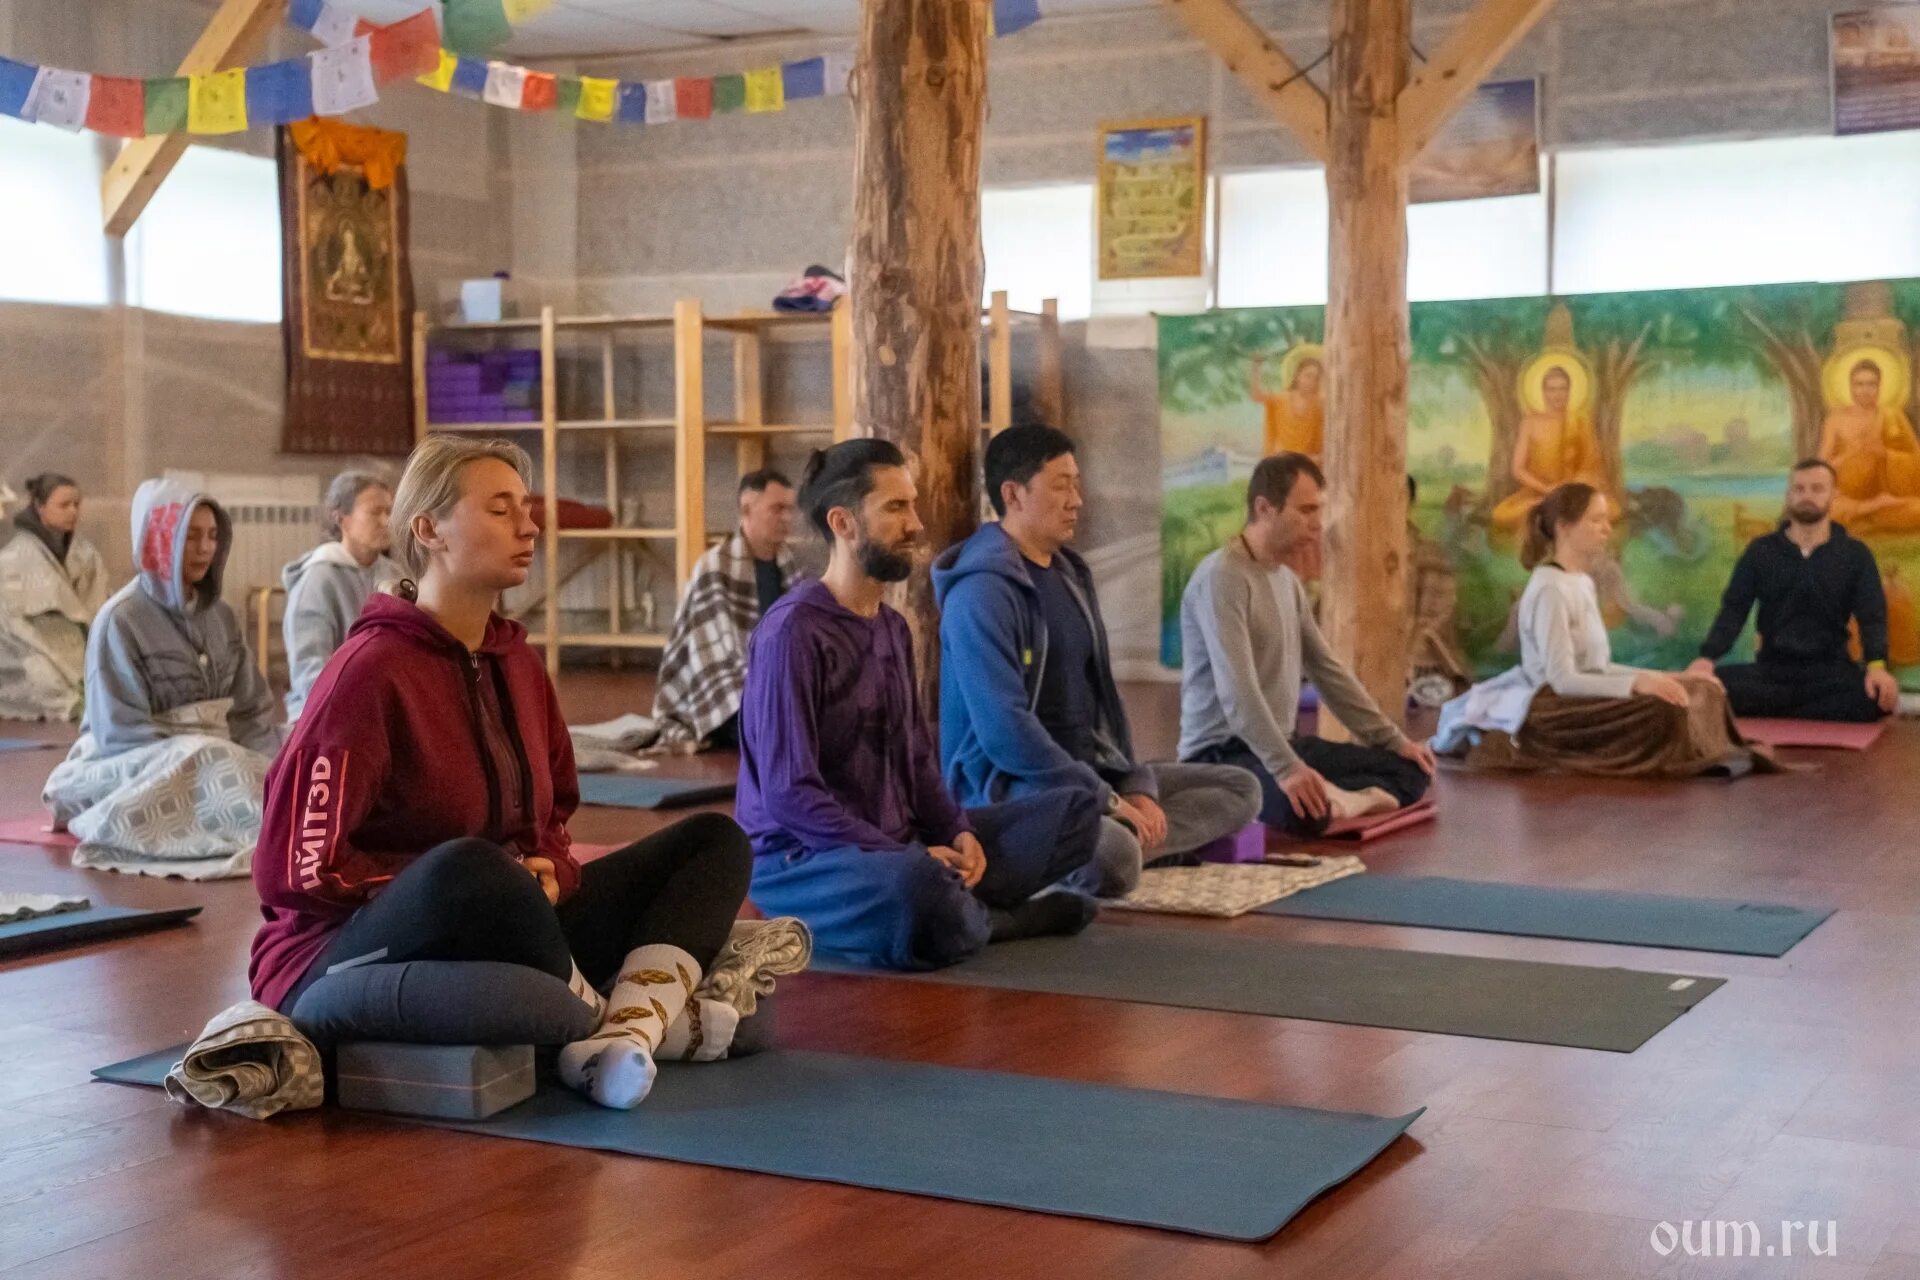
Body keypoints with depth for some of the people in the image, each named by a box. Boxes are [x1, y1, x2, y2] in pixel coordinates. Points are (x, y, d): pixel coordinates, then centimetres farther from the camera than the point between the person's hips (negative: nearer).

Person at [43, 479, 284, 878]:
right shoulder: (121, 619, -11)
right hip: (140, 765, -6)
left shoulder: (220, 614, 10)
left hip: (220, 756, 6)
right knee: (207, 759, -38)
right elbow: (120, 731, -15)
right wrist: (207, 767, -23)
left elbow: (252, 708, 8)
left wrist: (263, 769, -11)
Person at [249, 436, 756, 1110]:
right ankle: (622, 1015, -13)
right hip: (340, 959, -8)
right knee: (465, 869, -41)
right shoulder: (372, 668, -14)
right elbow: (296, 870, -17)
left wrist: (549, 871, -5)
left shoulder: (517, 663, 8)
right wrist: (503, 879, -16)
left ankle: (626, 1035, -26)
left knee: (714, 840, 1)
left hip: (493, 946, 8)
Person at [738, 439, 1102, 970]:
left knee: (1074, 811, 3)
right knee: (917, 885, -40)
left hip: (900, 848, 8)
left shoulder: (893, 628, 12)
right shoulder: (793, 632, -15)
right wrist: (908, 857, -21)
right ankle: (992, 919, -6)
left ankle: (959, 907, -14)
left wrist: (958, 831, -4)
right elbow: (790, 793, -20)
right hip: (803, 859, -8)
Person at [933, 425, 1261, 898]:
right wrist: (1106, 801, -19)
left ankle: (1128, 840, -14)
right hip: (1011, 786, -10)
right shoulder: (983, 592, -15)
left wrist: (1136, 784, 1)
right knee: (1113, 857, -39)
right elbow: (1004, 730, -23)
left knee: (1239, 790, 5)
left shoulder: (1070, 574, 14)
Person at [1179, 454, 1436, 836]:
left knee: (1410, 770, 4)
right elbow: (1237, 690, -28)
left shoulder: (1287, 580, 14)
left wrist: (1394, 741, 12)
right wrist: (1286, 768, -38)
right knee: (1305, 811, -39)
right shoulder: (1223, 576, -17)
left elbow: (1327, 670, 19)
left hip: (1284, 742, 10)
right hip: (1224, 750, -10)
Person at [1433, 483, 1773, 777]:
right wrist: (1637, 683, -28)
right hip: (1554, 709, -10)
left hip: (1582, 698, 10)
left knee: (1701, 692, 3)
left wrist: (1656, 677, 3)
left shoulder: (1584, 583, 14)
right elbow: (1562, 680, -22)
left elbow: (1598, 666, 14)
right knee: (1661, 711, -29)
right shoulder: (1550, 589, -15)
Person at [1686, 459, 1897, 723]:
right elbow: (1734, 609, 2)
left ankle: (1769, 715, -23)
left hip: (1830, 669, -1)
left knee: (1880, 696, -34)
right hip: (1771, 668, 1)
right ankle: (1821, 707, -20)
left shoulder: (1856, 554, 6)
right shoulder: (1760, 551, 8)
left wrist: (1877, 666, -25)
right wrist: (1707, 657, -18)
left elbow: (1872, 615, -4)